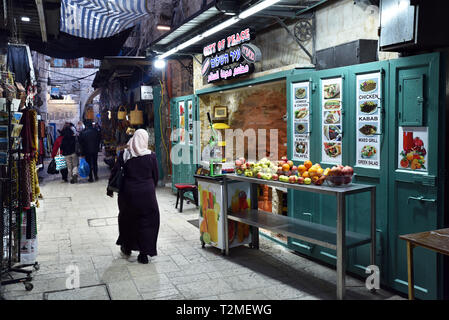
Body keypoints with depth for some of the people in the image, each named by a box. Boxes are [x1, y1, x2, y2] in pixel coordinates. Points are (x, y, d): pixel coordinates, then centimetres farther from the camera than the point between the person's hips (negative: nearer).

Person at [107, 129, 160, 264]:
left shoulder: (124, 154, -5)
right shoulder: (151, 156, -7)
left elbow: (114, 172, -2)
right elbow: (156, 176, 1)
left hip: (128, 193, 1)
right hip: (147, 192, -1)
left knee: (127, 218, 21)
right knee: (147, 221, 8)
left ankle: (127, 247, 33)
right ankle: (144, 253, 9)